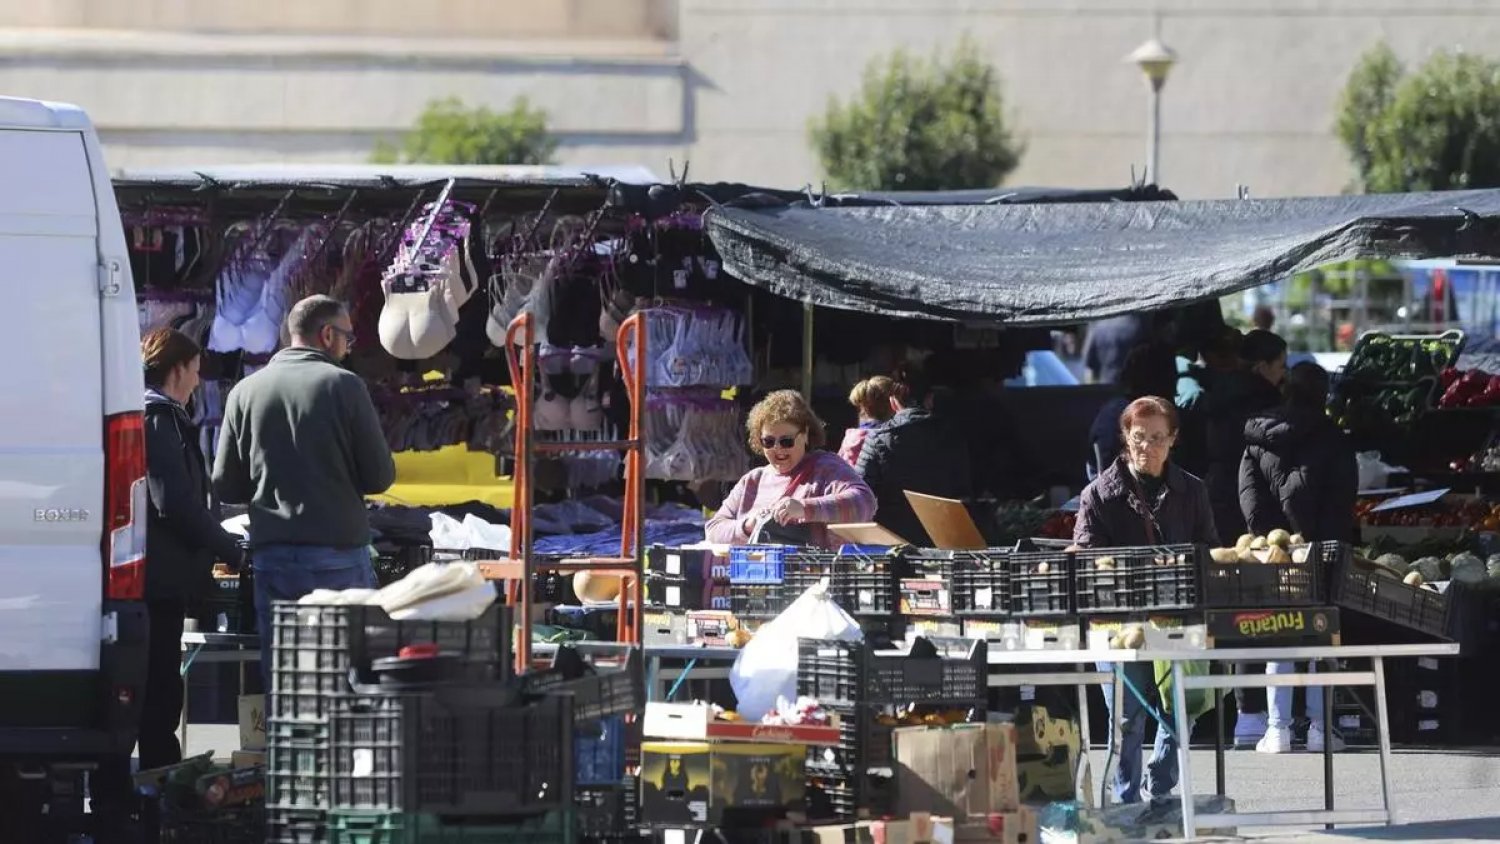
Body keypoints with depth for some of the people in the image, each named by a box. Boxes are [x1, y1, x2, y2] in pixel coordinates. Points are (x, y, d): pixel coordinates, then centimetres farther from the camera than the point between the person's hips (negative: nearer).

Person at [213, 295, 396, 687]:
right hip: (339, 555, -3)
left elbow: (226, 487, 7)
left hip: (273, 555, 3)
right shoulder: (344, 386, -5)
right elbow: (380, 477, -3)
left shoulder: (245, 393, 6)